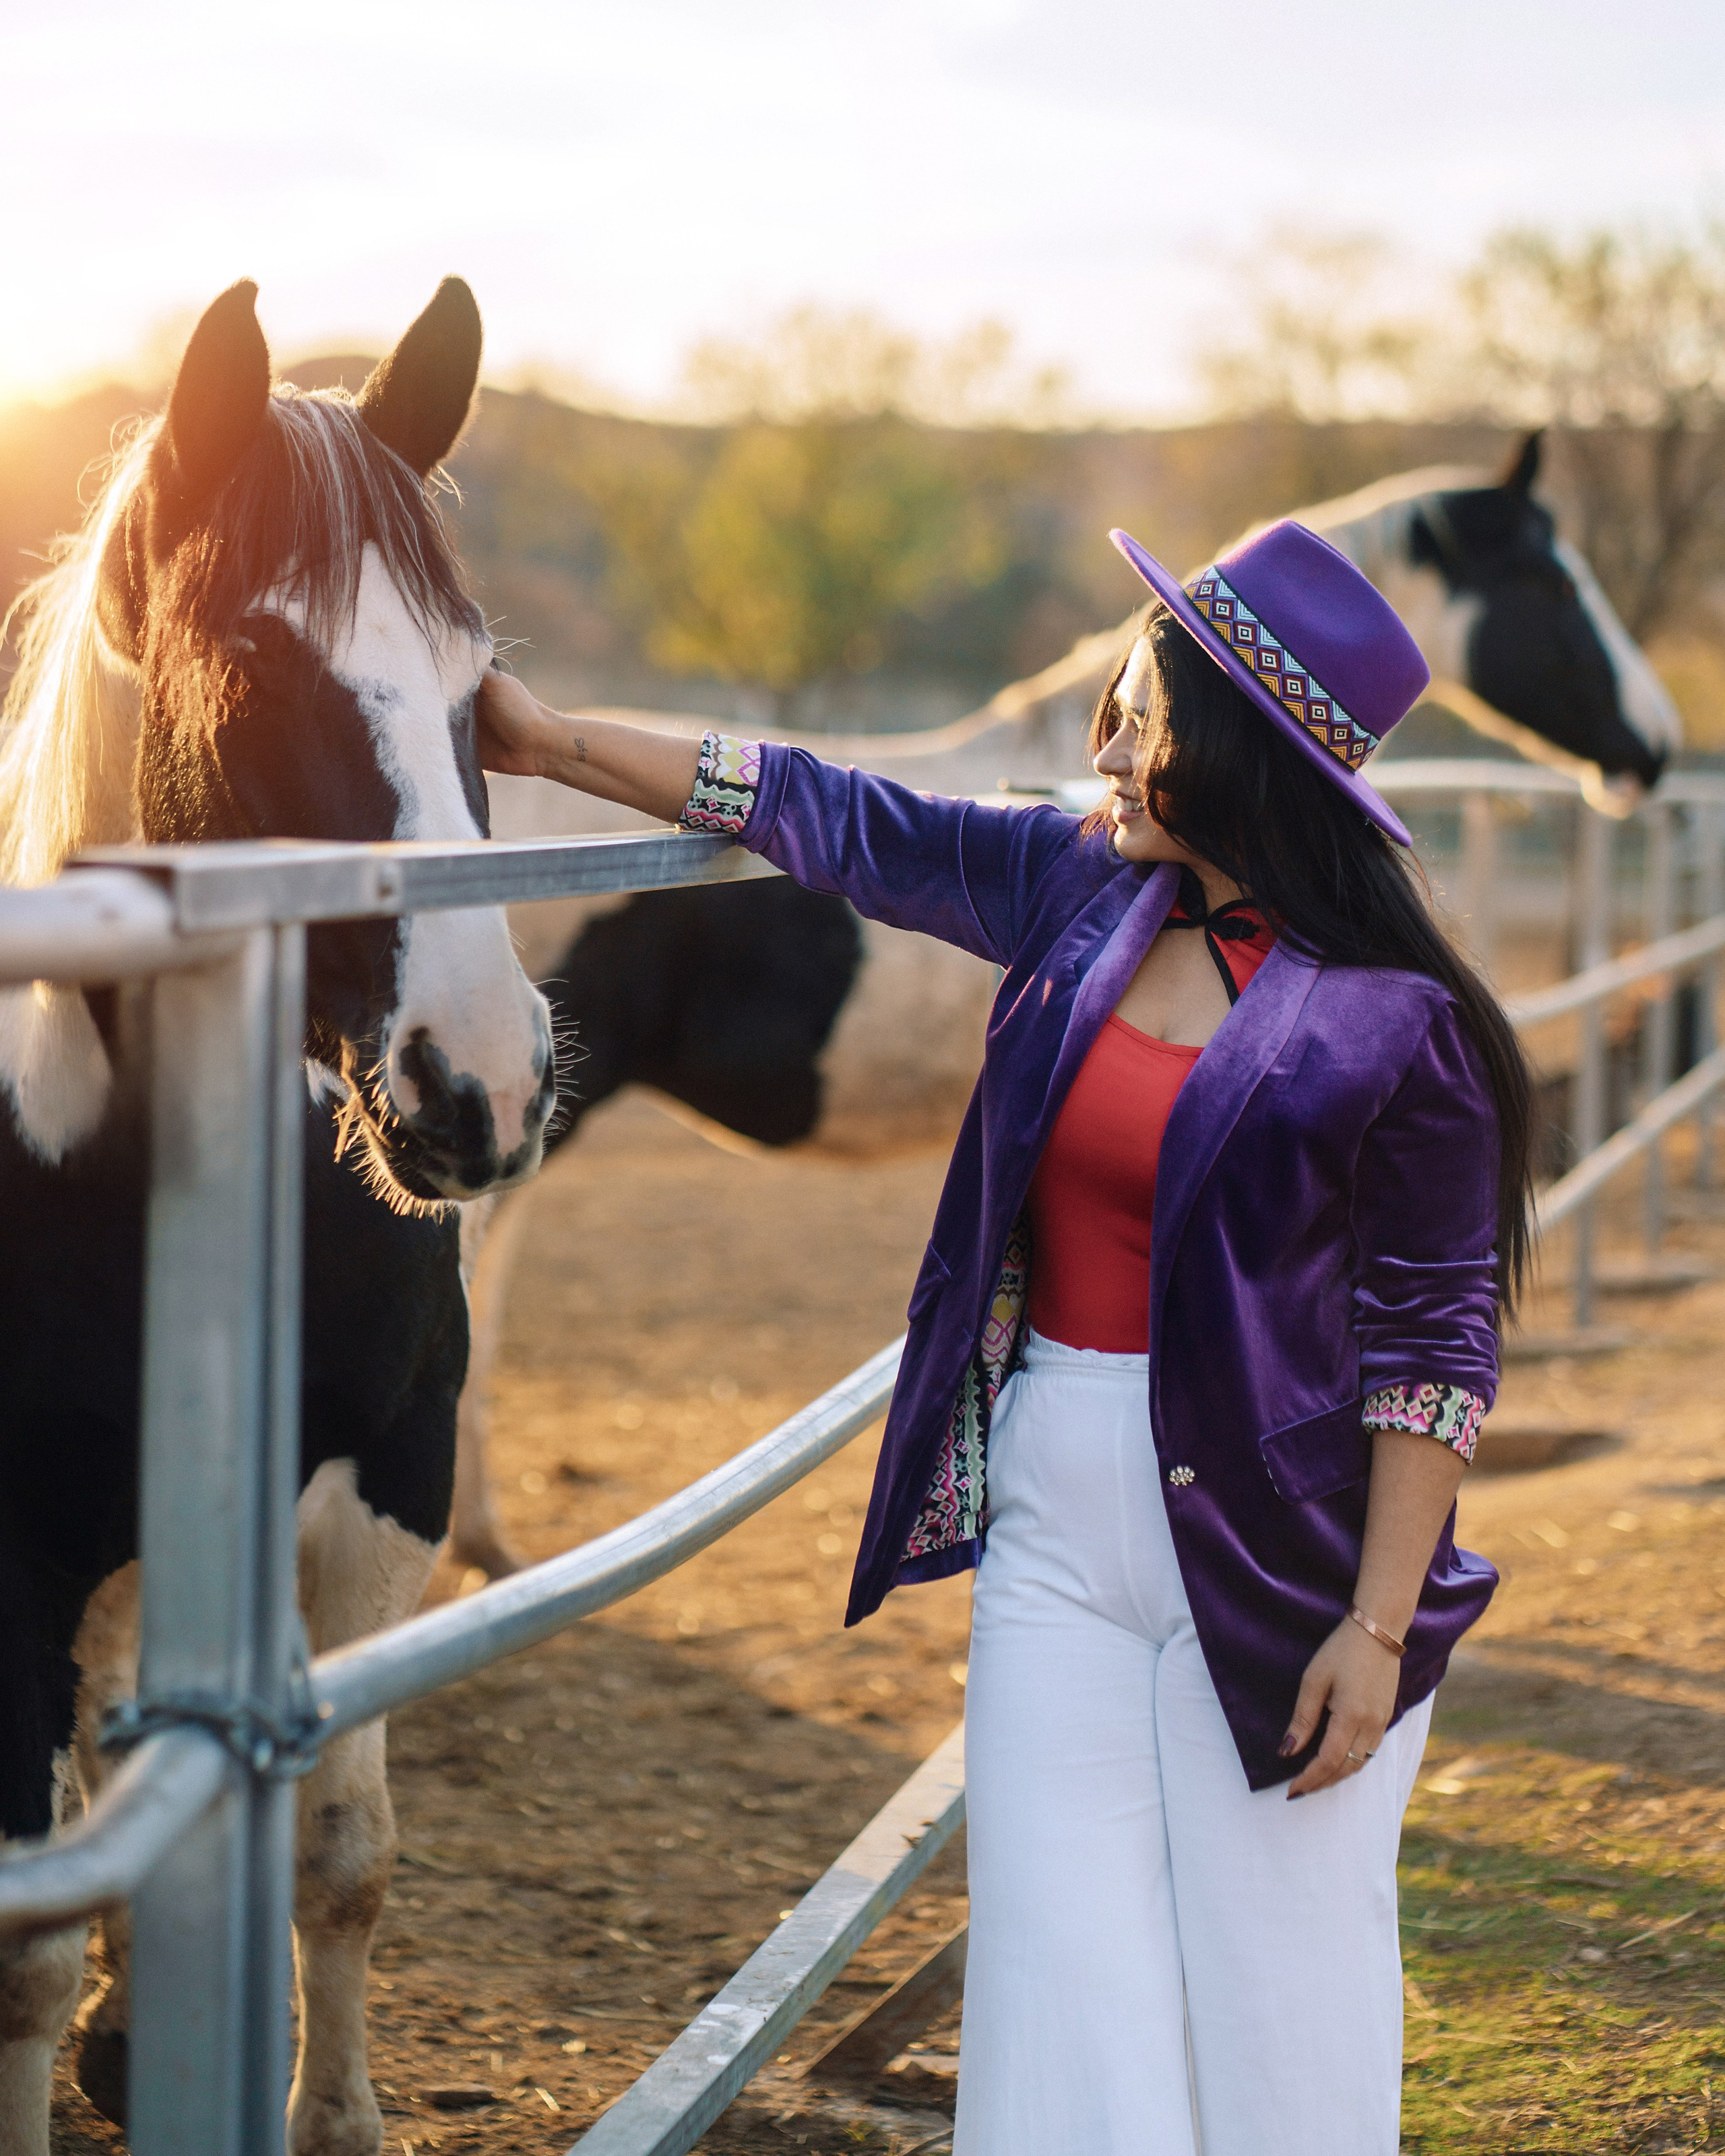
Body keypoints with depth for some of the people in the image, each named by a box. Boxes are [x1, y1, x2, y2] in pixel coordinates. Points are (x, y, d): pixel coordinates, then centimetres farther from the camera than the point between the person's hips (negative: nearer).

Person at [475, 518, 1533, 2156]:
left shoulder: (1393, 1025, -12)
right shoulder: (1082, 888, 5)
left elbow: (1432, 1337, -11)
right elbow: (836, 822, 13)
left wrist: (1379, 1622, -14)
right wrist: (554, 746, 14)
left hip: (1272, 1545, -5)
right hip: (1054, 1525, 5)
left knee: (1270, 2009, 3)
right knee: (1066, 1992, 6)